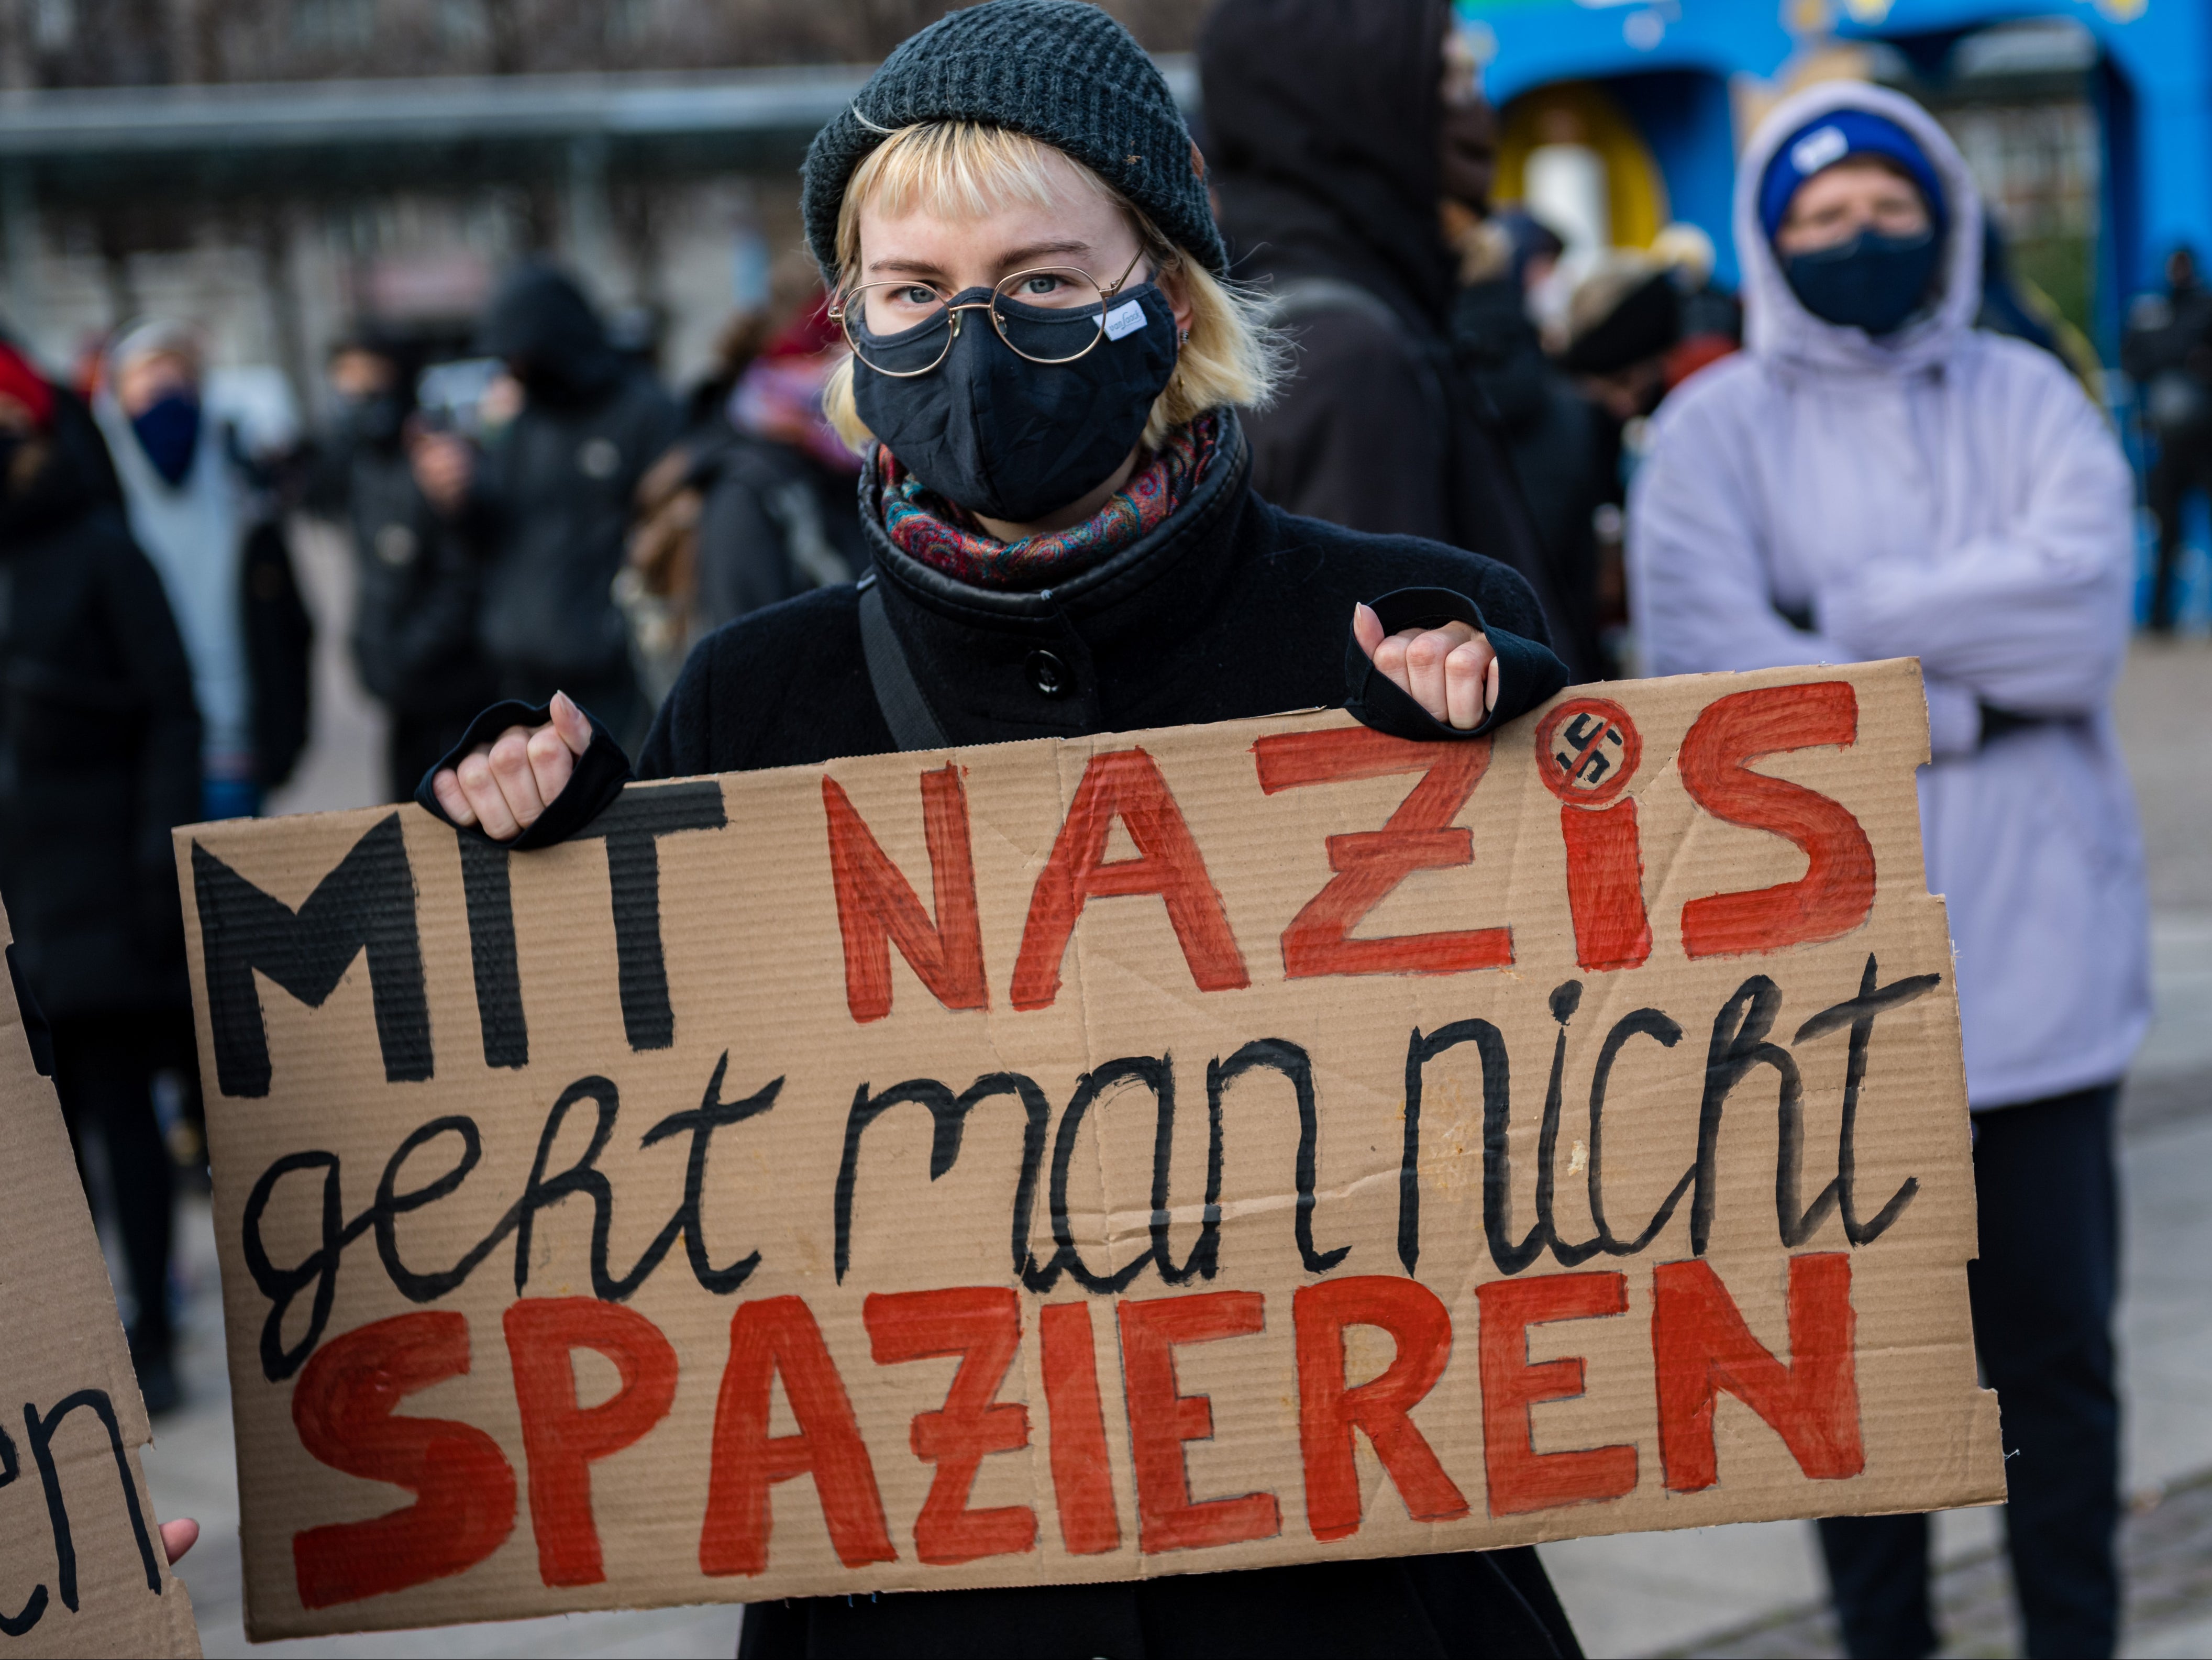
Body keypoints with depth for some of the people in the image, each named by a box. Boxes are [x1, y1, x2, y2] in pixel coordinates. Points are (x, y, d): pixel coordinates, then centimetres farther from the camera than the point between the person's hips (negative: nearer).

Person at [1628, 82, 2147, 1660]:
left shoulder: (2027, 398, 8)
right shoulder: (1716, 430, 2)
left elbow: (2082, 607, -10)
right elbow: (1709, 668, -13)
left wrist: (1844, 618, -12)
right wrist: (1960, 703, -11)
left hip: (2035, 951, 1)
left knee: (2056, 1339, 7)